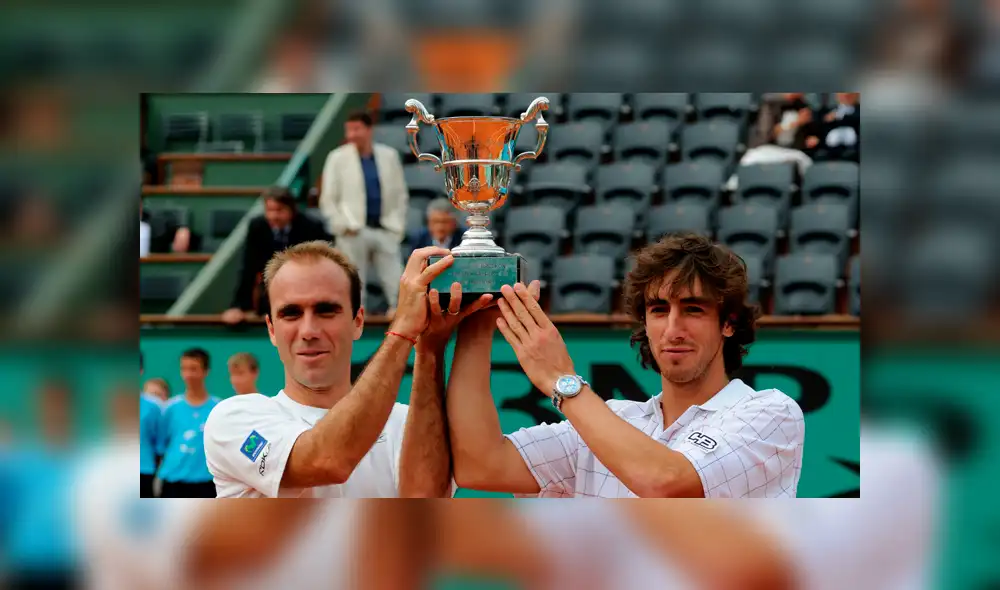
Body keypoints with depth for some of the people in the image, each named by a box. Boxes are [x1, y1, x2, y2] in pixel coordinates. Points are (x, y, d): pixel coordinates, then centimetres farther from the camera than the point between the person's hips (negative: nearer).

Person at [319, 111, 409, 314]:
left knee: (396, 285, 0)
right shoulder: (338, 158, 0)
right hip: (354, 232, -2)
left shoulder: (389, 156, 7)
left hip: (385, 230, 2)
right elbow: (328, 199, 1)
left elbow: (401, 194, 11)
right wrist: (342, 225, -7)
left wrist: (397, 225, 3)